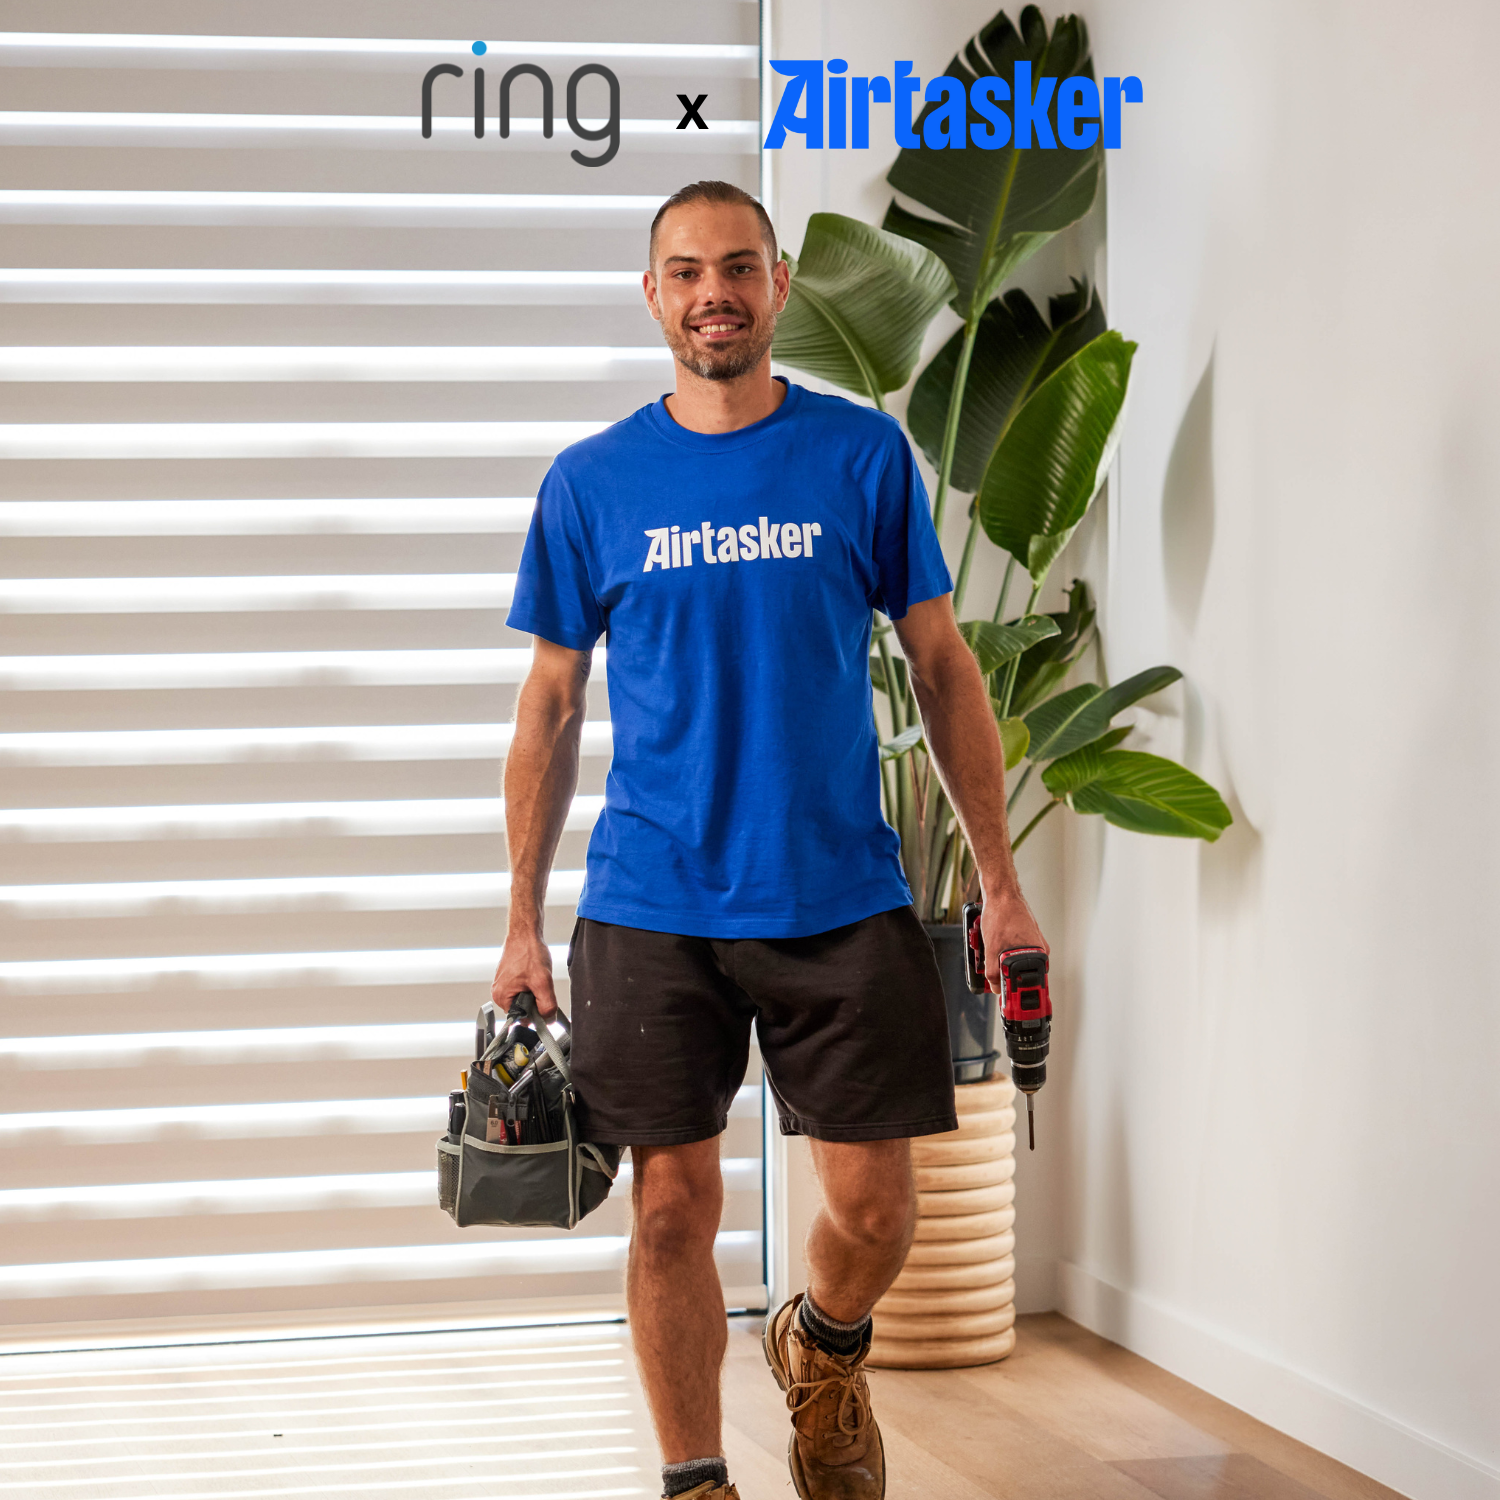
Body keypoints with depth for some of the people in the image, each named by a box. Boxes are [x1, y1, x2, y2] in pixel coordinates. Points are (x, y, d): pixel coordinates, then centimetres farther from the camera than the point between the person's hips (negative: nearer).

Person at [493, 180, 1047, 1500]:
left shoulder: (864, 456, 3)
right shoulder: (593, 483, 4)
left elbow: (945, 670, 6)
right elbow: (551, 707, 8)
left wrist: (1000, 880, 2)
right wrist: (524, 924, 5)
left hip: (843, 899, 0)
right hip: (650, 911, 0)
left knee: (874, 1206, 1)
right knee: (675, 1208, 2)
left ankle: (824, 1349, 33)